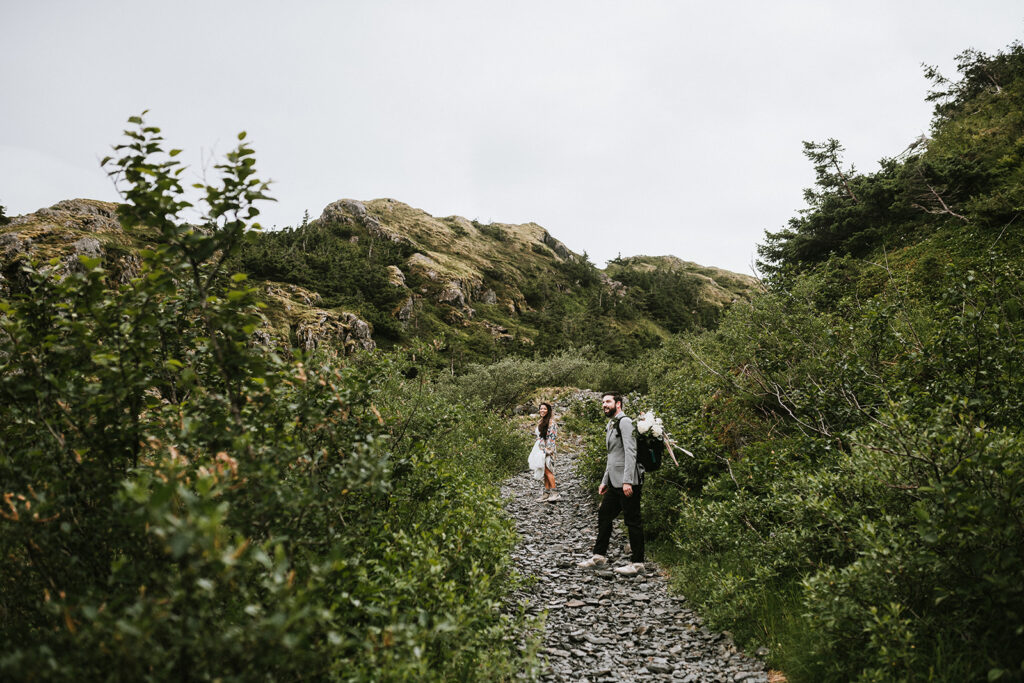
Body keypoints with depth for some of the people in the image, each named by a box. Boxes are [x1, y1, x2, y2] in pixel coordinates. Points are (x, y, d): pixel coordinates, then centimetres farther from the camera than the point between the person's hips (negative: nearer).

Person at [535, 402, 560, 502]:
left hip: (548, 449, -8)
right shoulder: (540, 422, 18)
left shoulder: (551, 422, -8)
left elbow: (552, 437, -13)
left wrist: (548, 449, -17)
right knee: (544, 472, 6)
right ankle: (546, 492, 8)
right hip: (541, 449, 8)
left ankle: (554, 492, -11)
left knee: (547, 470, -13)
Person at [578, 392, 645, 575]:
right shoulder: (611, 426, 19)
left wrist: (627, 481, -25)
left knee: (633, 520, -3)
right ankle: (599, 556, 25)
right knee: (604, 514, 14)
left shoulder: (625, 422, -11)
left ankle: (637, 563, 3)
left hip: (628, 483, -10)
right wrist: (605, 481, 24)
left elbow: (630, 452, -20)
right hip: (615, 483, 10)